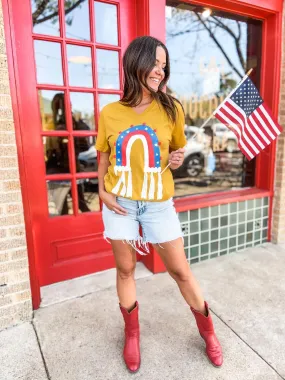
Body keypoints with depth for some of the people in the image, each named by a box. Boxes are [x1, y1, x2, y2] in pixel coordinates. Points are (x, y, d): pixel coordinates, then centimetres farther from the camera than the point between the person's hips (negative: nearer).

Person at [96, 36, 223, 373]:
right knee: (125, 269, 14)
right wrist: (103, 192, -4)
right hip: (119, 204, 1)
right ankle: (132, 334, 41)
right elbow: (104, 158, 9)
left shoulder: (170, 109, -2)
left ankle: (208, 331, 37)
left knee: (181, 271, 9)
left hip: (158, 203, 0)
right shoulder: (109, 113, -1)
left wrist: (178, 159, -9)